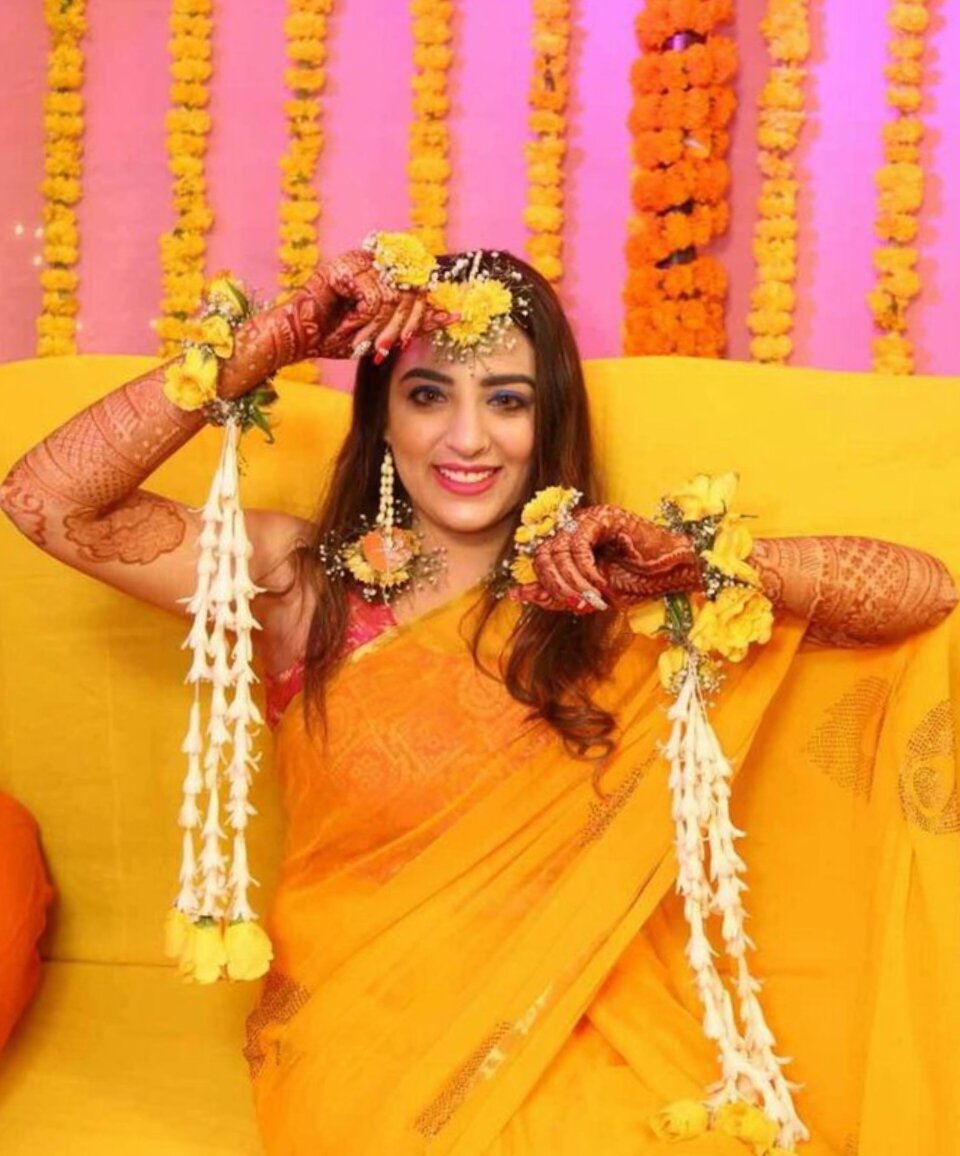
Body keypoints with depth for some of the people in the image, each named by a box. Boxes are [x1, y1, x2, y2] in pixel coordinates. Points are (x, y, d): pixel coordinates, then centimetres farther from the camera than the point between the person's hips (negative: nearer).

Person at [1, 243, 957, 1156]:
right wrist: (262, 349, -18)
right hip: (363, 1037, -1)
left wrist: (702, 561, -21)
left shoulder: (610, 596, -1)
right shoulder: (304, 581, -2)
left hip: (573, 1022, 2)